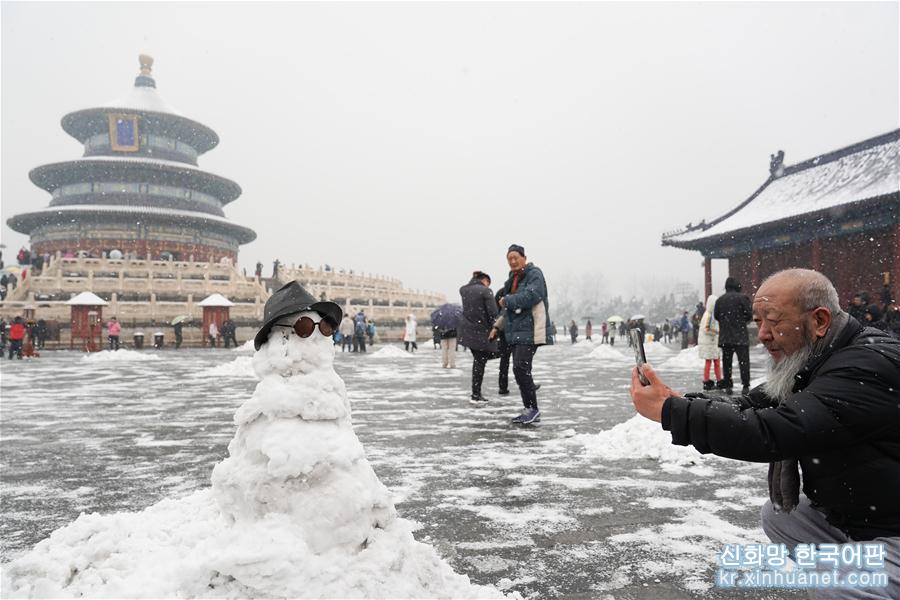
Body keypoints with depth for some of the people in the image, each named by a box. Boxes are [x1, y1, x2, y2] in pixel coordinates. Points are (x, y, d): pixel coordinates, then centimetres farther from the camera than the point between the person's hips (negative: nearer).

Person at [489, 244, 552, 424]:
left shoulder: (534, 274, -6)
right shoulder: (513, 279, 20)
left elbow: (529, 297, -23)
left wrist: (506, 300, -10)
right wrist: (497, 325, 21)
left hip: (530, 331, -9)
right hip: (516, 332, 9)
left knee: (521, 368, -16)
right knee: (520, 370, 8)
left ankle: (533, 408, -6)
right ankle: (530, 410, 16)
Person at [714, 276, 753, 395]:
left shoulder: (719, 300, 3)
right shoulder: (742, 297, -7)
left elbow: (716, 316, 8)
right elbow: (749, 315, -6)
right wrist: (742, 320, 14)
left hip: (725, 336, 3)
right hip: (740, 336, -3)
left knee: (726, 362, 9)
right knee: (743, 361, 2)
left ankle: (727, 385, 9)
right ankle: (745, 386, -1)